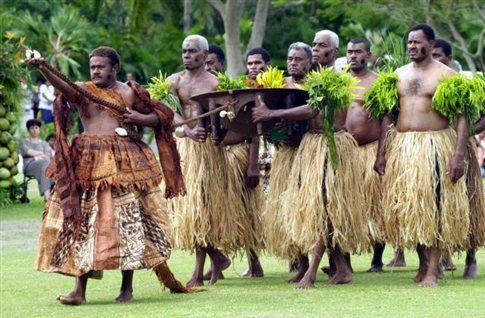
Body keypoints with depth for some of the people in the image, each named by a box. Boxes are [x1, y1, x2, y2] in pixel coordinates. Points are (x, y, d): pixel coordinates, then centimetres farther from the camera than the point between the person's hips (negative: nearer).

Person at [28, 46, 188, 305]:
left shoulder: (129, 93, 8)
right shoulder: (83, 90, 6)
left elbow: (160, 117, 14)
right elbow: (63, 86, -16)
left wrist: (139, 118, -7)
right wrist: (43, 69, -36)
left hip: (124, 162, 0)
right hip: (89, 163, 0)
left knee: (126, 219, -1)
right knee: (83, 219, -6)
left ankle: (127, 287, 7)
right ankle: (80, 290, -8)